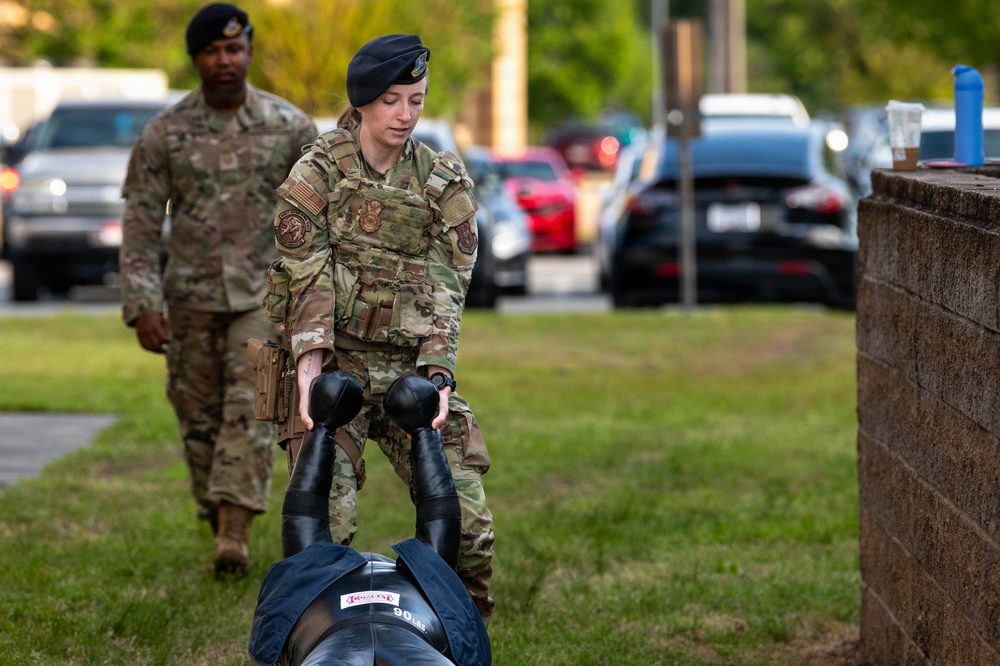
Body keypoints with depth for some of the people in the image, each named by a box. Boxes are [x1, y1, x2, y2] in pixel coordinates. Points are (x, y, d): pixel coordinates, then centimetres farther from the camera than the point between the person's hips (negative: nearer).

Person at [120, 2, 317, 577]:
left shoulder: (292, 127, -2)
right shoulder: (165, 134, -2)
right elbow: (141, 223, -1)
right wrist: (142, 305, -10)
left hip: (264, 292, -2)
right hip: (190, 297, 2)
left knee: (251, 407, -15)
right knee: (200, 417, 7)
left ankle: (236, 530, -20)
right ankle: (218, 518, 22)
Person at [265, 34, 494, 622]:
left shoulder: (445, 183, 7)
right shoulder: (316, 175, 1)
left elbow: (444, 288, 0)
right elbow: (306, 279, -6)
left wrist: (437, 376, -14)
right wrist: (309, 366, -20)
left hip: (412, 368, 2)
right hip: (335, 366, -2)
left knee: (466, 518, -7)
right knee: (325, 524, -14)